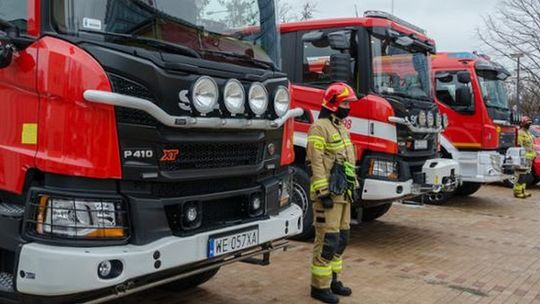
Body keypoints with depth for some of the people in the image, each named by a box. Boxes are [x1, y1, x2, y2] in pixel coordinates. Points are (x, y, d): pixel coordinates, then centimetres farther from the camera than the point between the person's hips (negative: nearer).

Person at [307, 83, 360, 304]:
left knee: (341, 238, 14)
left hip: (343, 194, 10)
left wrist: (354, 187, 21)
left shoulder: (341, 127, 18)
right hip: (329, 194, -9)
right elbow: (316, 163, -17)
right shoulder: (320, 127, -12)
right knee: (328, 240, -6)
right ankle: (319, 286, 4)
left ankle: (333, 279, 25)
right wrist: (322, 192, -21)